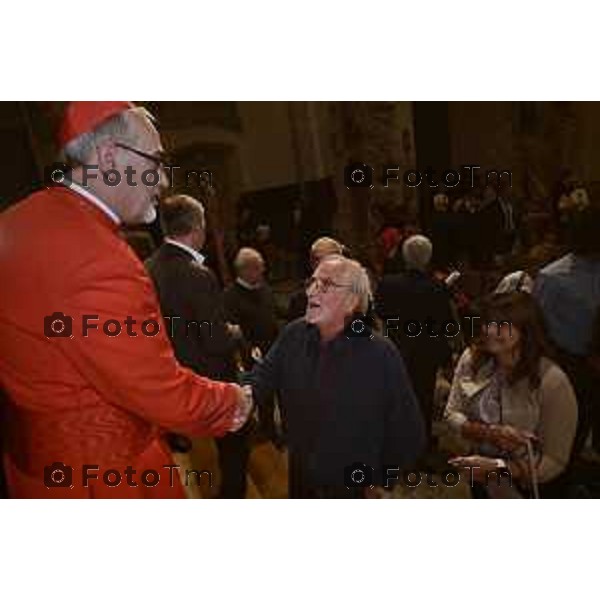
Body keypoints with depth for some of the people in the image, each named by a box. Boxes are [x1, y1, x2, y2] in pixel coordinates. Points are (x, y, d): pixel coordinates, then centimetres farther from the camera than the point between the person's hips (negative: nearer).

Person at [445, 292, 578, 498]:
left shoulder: (552, 381, -28)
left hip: (525, 485, -4)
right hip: (480, 474, 4)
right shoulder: (471, 358, -17)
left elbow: (555, 461, -22)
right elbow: (452, 414, -9)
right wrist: (490, 432, -26)